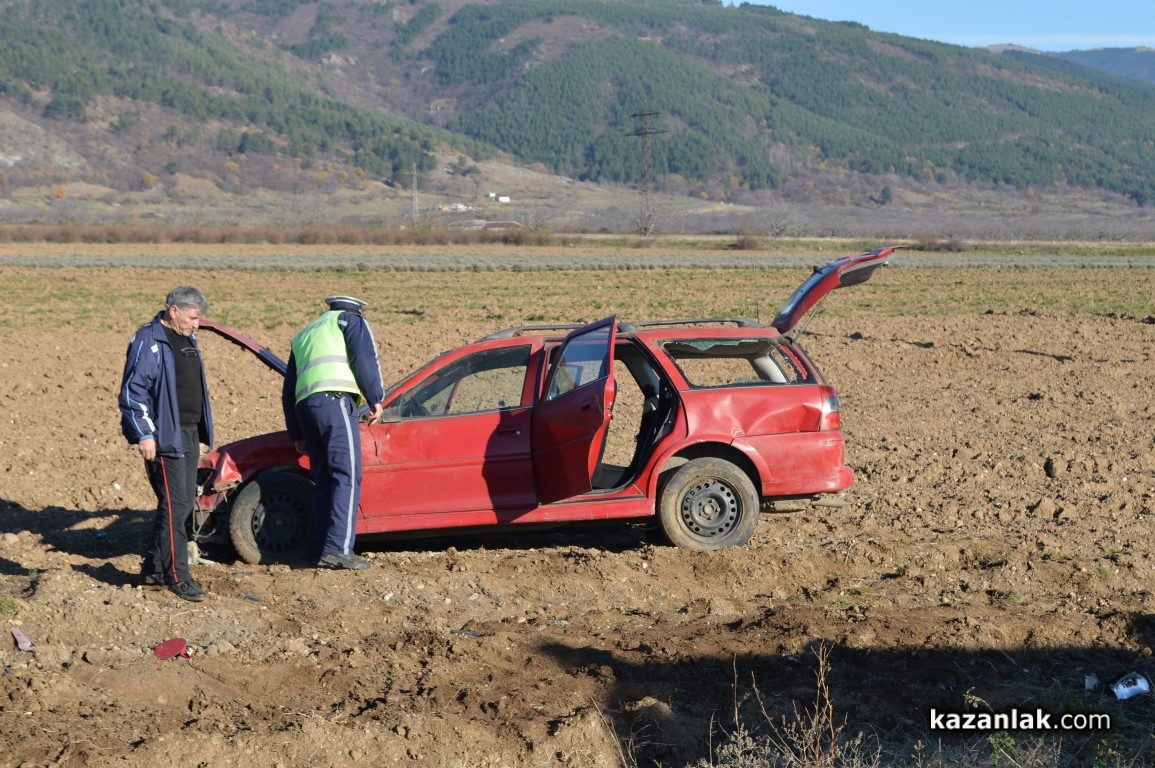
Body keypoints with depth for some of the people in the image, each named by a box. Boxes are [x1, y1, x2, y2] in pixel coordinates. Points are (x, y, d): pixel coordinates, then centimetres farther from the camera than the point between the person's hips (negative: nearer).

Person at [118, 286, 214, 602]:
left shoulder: (187, 340, 14)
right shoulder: (149, 341, -14)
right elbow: (132, 390, -18)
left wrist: (201, 430, 21)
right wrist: (144, 434, -21)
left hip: (189, 434, 9)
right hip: (164, 436, -9)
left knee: (184, 503, 13)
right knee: (175, 505, -9)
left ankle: (154, 568, 23)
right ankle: (177, 576, -3)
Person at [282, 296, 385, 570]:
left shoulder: (303, 335, 36)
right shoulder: (351, 320, 17)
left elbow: (289, 390, 34)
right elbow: (365, 359, -4)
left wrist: (296, 434, 35)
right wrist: (376, 399, -1)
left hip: (304, 406, 7)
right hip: (334, 401, -7)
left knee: (323, 480, 9)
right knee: (347, 476, -12)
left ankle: (320, 551, 3)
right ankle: (338, 548, -24)